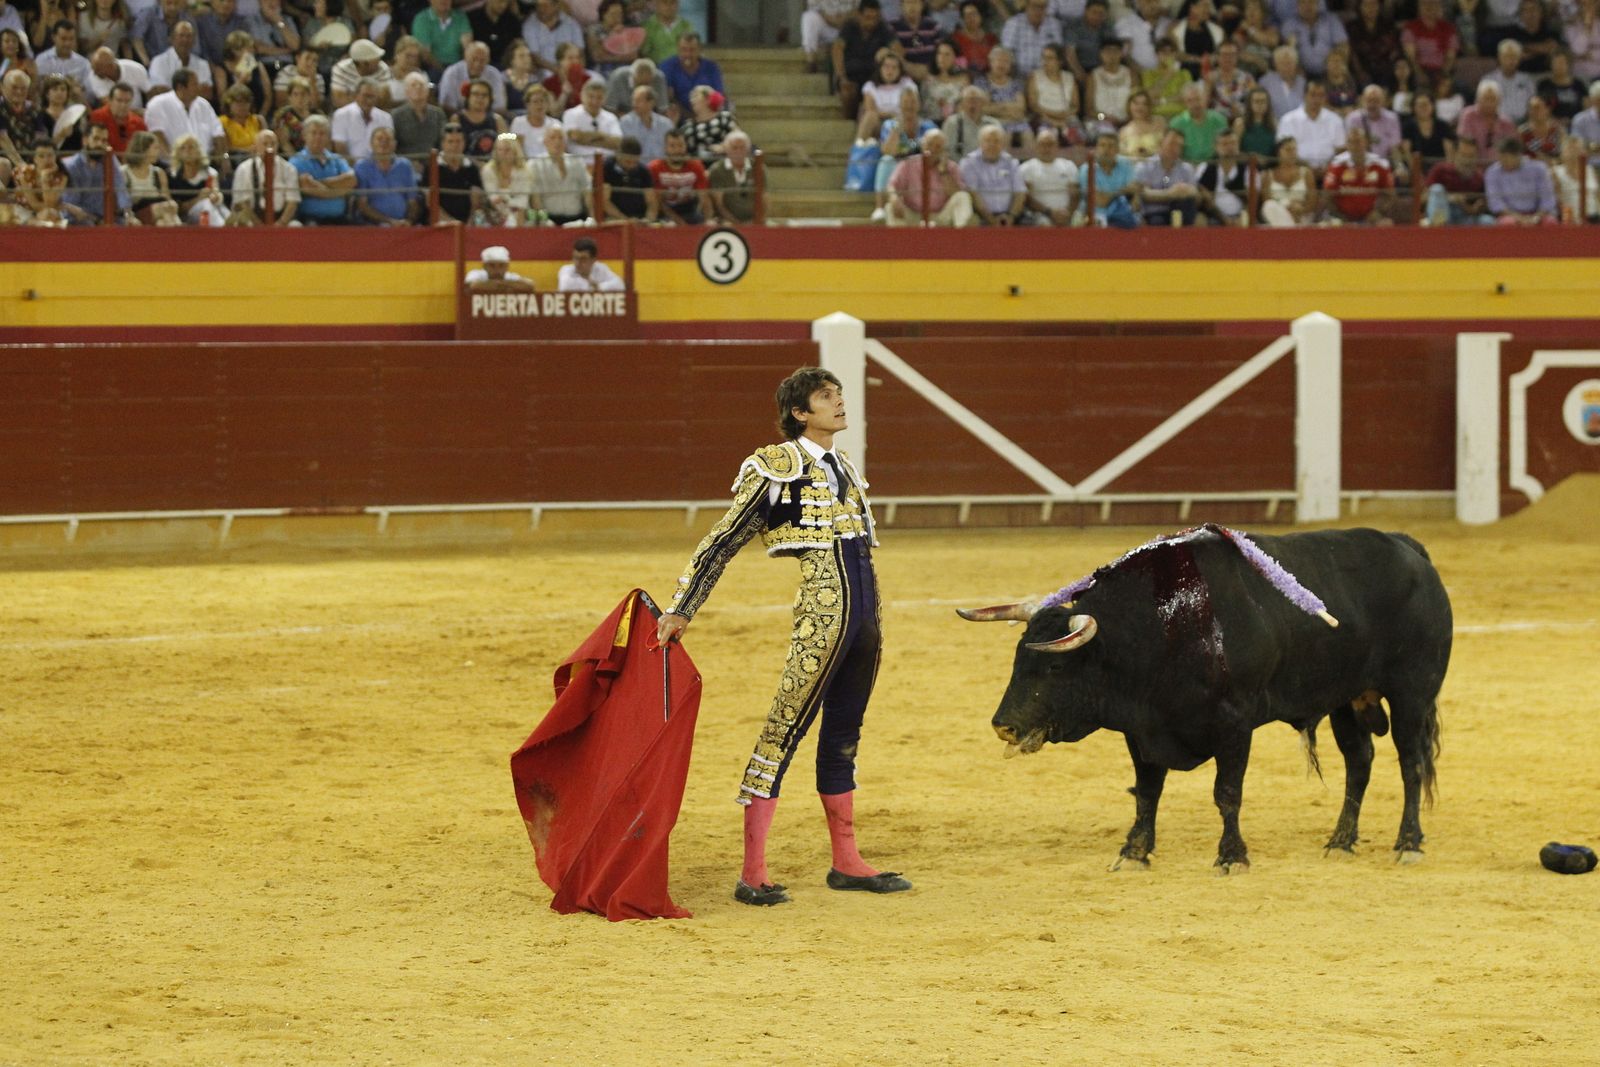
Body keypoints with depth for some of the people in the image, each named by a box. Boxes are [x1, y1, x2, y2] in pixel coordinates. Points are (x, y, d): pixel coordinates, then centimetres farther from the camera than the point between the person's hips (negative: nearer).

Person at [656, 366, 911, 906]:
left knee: (843, 735, 15)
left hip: (865, 612, 8)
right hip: (822, 610, -8)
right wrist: (681, 611, -4)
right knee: (785, 730, -8)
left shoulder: (842, 468, 18)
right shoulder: (777, 466, -5)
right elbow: (722, 541, -3)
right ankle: (752, 873, -9)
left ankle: (846, 863, 22)